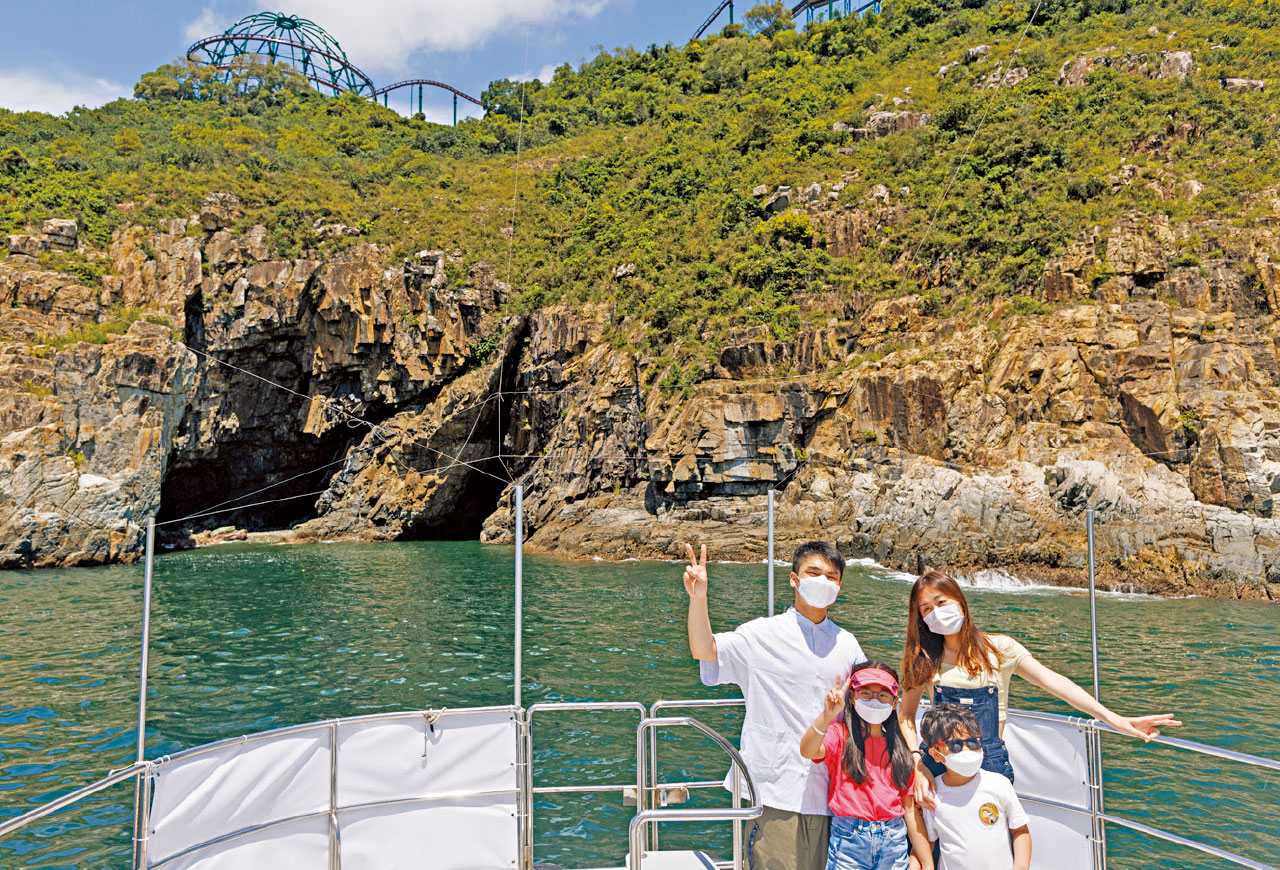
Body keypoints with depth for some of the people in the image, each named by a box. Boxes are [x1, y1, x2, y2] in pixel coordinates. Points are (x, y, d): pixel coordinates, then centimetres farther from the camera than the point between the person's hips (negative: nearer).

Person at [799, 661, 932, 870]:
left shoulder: (901, 748, 7)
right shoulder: (841, 735, -3)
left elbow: (910, 809, 8)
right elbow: (808, 751, -26)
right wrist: (827, 716, -43)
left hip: (894, 844, 3)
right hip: (849, 840, -3)